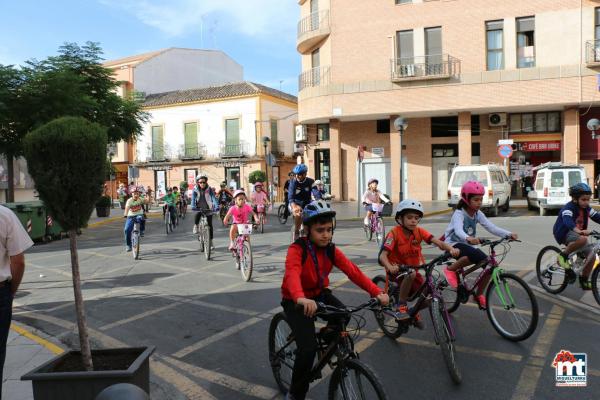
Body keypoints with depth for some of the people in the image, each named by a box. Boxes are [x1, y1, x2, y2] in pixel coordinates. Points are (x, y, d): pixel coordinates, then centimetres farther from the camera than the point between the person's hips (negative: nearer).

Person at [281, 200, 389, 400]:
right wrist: (301, 298, -63)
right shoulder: (297, 249, -24)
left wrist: (376, 292, -30)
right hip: (295, 301, -5)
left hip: (319, 293, 5)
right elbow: (292, 273, -43)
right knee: (308, 348, -19)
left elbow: (353, 270, -17)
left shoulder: (331, 250, -8)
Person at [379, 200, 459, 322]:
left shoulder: (419, 231, -9)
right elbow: (383, 255, -28)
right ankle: (401, 305, -17)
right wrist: (390, 267, -48)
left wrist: (451, 249, -41)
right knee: (411, 274, -37)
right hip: (397, 269, -5)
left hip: (412, 268, 5)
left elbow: (437, 242, -21)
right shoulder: (394, 233, -20)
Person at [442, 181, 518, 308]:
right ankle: (451, 269, -15)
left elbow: (492, 228, -8)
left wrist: (509, 234, -25)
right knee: (476, 255, -36)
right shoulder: (459, 214, -18)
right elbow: (458, 230, -38)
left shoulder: (478, 214, 1)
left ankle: (479, 295, 8)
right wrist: (468, 238, -60)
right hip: (454, 244, -7)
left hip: (467, 245, 7)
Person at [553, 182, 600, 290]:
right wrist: (578, 231, -58)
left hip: (578, 233, 8)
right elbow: (567, 220, -40)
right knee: (583, 239, -37)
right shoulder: (568, 208, -22)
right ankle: (563, 256, -15)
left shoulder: (586, 208, 1)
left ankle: (584, 281, 16)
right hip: (564, 234, -8)